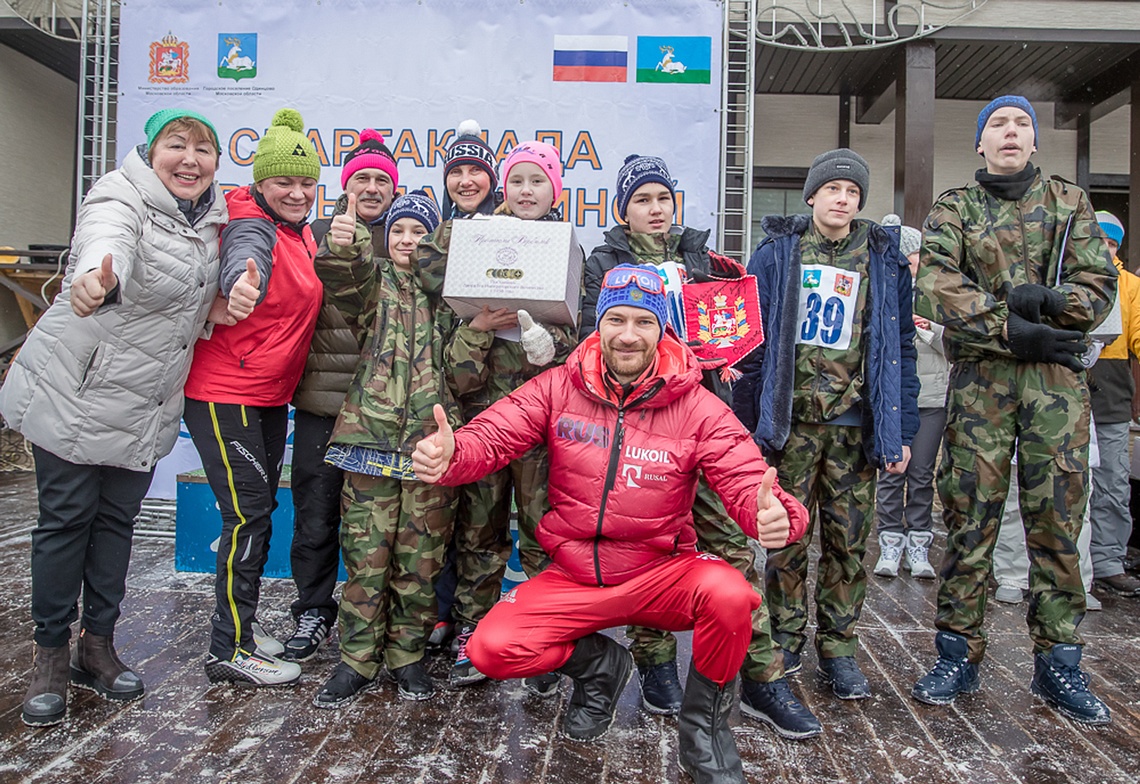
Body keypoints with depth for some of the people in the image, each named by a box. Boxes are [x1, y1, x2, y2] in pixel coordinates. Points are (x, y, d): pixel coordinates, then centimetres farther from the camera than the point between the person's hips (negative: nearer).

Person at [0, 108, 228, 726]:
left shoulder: (209, 217, 5)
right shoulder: (119, 200, -16)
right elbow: (109, 246, -40)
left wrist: (212, 304, -3)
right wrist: (96, 279, -63)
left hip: (145, 407, 6)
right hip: (75, 394, -6)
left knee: (117, 519, 13)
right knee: (66, 519, 5)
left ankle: (97, 645, 27)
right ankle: (51, 655, 21)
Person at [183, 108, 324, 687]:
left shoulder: (301, 231, 9)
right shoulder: (253, 226, -16)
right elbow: (244, 259, -40)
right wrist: (242, 286, -62)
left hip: (269, 397, 9)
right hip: (224, 395, -9)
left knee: (259, 511, 17)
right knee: (250, 516, -5)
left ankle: (241, 617, 33)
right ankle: (230, 651, 8)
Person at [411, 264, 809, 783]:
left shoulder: (697, 408, -9)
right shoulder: (559, 388, -5)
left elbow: (746, 482, -16)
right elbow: (491, 437, -11)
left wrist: (773, 515, -41)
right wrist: (448, 453, -35)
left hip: (661, 575, -1)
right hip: (573, 578, 2)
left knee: (730, 595, -31)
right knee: (492, 649, -19)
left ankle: (702, 724, 2)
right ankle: (599, 666, 15)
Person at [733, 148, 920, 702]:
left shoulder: (883, 260, 9)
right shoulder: (776, 254, 4)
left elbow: (900, 349, 8)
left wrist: (901, 430, 2)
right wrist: (747, 421, -4)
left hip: (854, 422, 2)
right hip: (790, 419, -1)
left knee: (850, 540, 5)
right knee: (786, 535, 4)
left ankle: (838, 649, 20)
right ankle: (785, 640, 22)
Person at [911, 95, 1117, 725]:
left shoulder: (1068, 202, 16)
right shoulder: (953, 208, 11)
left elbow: (1099, 285, 5)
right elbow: (936, 289, -6)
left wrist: (1046, 302, -15)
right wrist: (1011, 330, -14)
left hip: (1056, 375, 2)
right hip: (981, 376, -1)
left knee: (1057, 519, 3)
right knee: (969, 515, -1)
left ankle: (1057, 662, 15)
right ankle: (959, 655, 9)